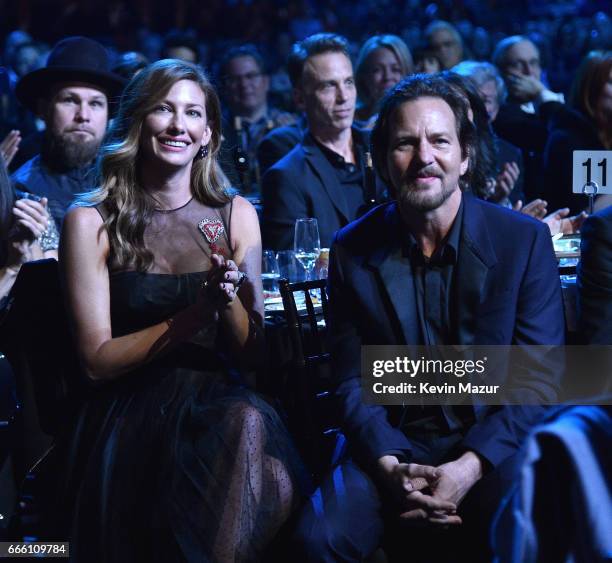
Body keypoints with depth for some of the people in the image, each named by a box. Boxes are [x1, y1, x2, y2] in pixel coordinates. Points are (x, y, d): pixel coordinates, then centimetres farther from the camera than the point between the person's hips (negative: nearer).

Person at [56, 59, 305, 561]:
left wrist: (228, 301, -13)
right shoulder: (91, 223, 1)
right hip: (131, 420, -3)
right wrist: (196, 314, -15)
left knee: (250, 425, -33)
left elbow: (254, 354, 8)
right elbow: (97, 359, -3)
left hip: (221, 402, 3)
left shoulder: (235, 216, 9)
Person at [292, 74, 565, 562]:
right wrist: (390, 467, -16)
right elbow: (353, 382, 3)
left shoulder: (523, 239, -3)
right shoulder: (353, 250, 2)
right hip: (394, 447, 2)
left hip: (493, 445, -2)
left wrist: (469, 466, -19)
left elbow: (541, 376, -6)